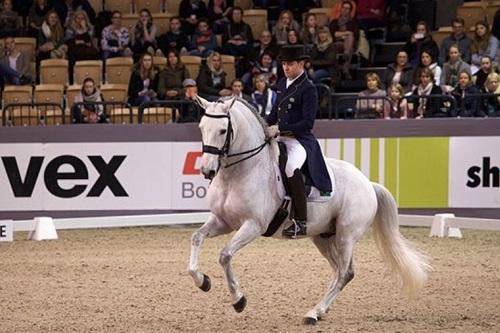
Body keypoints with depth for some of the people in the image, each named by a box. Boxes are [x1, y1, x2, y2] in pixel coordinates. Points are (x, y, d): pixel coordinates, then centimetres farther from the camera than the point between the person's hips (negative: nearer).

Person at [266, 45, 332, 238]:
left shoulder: (308, 89, -9)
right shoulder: (282, 84, 15)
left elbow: (307, 123, -16)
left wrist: (280, 128, -22)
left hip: (300, 140, -9)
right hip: (282, 138, 9)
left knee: (291, 167, -34)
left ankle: (301, 222, -31)